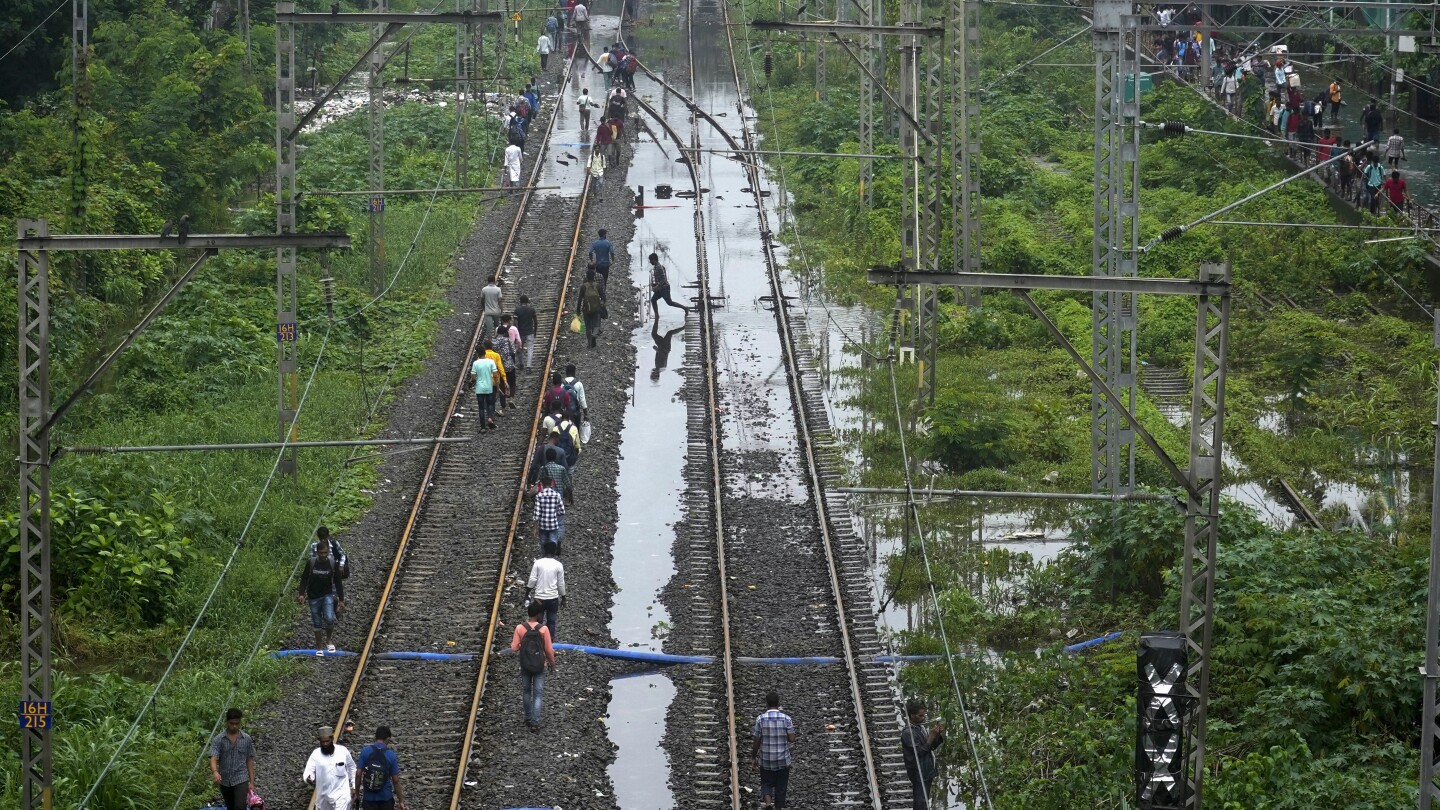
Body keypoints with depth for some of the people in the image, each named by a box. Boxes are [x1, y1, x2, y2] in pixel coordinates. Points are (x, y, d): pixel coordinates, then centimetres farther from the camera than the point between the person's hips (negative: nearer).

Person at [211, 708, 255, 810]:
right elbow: (213, 759, -17)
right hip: (225, 781, 2)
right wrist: (215, 772, -39)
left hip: (241, 780, -2)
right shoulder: (218, 740, -5)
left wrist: (252, 782, 2)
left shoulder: (246, 739, 0)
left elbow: (249, 761, 5)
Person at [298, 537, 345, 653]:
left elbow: (338, 583, 0)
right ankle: (319, 648, 19)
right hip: (314, 597, 1)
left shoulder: (333, 564, -6)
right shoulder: (311, 563, -6)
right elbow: (304, 579, 1)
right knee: (317, 624, 6)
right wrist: (301, 594, -11)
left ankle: (328, 640, 5)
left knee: (329, 619, -20)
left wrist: (341, 600, -1)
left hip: (328, 595, -1)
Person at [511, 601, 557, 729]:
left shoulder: (520, 628, -11)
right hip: (539, 666, -2)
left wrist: (512, 642, 14)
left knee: (526, 692, 20)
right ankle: (535, 722, -3)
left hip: (525, 666, 2)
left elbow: (514, 648, -9)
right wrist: (552, 664, 5)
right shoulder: (543, 629, -15)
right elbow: (549, 650, -10)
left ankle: (528, 718, 30)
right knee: (538, 695, 4)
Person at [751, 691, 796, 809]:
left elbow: (756, 741, -6)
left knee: (766, 783, 14)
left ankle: (767, 800, -13)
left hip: (766, 760, 0)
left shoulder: (761, 719, -9)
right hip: (783, 760, 0)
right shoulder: (786, 719, -8)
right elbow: (792, 738, -9)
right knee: (781, 786, 13)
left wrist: (754, 757, 6)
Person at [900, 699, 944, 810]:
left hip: (927, 771, 9)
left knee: (925, 801, 12)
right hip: (919, 774, -9)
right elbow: (919, 751, -20)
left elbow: (932, 746, 15)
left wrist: (939, 734, -2)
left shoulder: (921, 728, 10)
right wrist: (931, 736, -21)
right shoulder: (908, 733, -16)